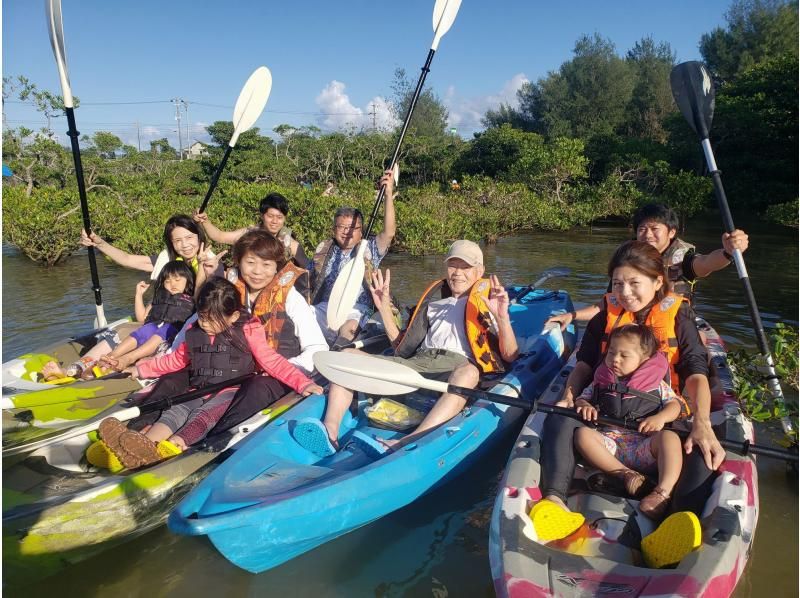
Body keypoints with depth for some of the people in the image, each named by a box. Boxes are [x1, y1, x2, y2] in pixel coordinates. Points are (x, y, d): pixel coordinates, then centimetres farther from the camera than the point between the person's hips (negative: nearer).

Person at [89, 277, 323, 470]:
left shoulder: (248, 331, -1)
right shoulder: (195, 333, 14)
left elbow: (272, 361, -6)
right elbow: (176, 360, 30)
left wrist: (302, 383, -18)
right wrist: (142, 369, 32)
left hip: (230, 393, -4)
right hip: (198, 392, 5)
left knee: (205, 415, -33)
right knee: (176, 412, -25)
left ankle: (173, 445, -60)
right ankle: (143, 444, -52)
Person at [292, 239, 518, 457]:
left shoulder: (487, 301, 15)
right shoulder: (433, 300, 28)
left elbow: (510, 357, 2)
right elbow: (402, 346, 26)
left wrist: (502, 317, -14)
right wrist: (384, 308, 17)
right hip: (416, 363, 5)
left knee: (468, 372, -41)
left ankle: (407, 445, -55)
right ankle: (330, 431, -32)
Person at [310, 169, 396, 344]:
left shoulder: (369, 250, 9)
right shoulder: (323, 250, 20)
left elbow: (389, 232, -8)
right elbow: (309, 282, 26)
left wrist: (388, 195, -13)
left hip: (355, 310, -3)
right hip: (323, 307, 3)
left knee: (349, 326, -36)